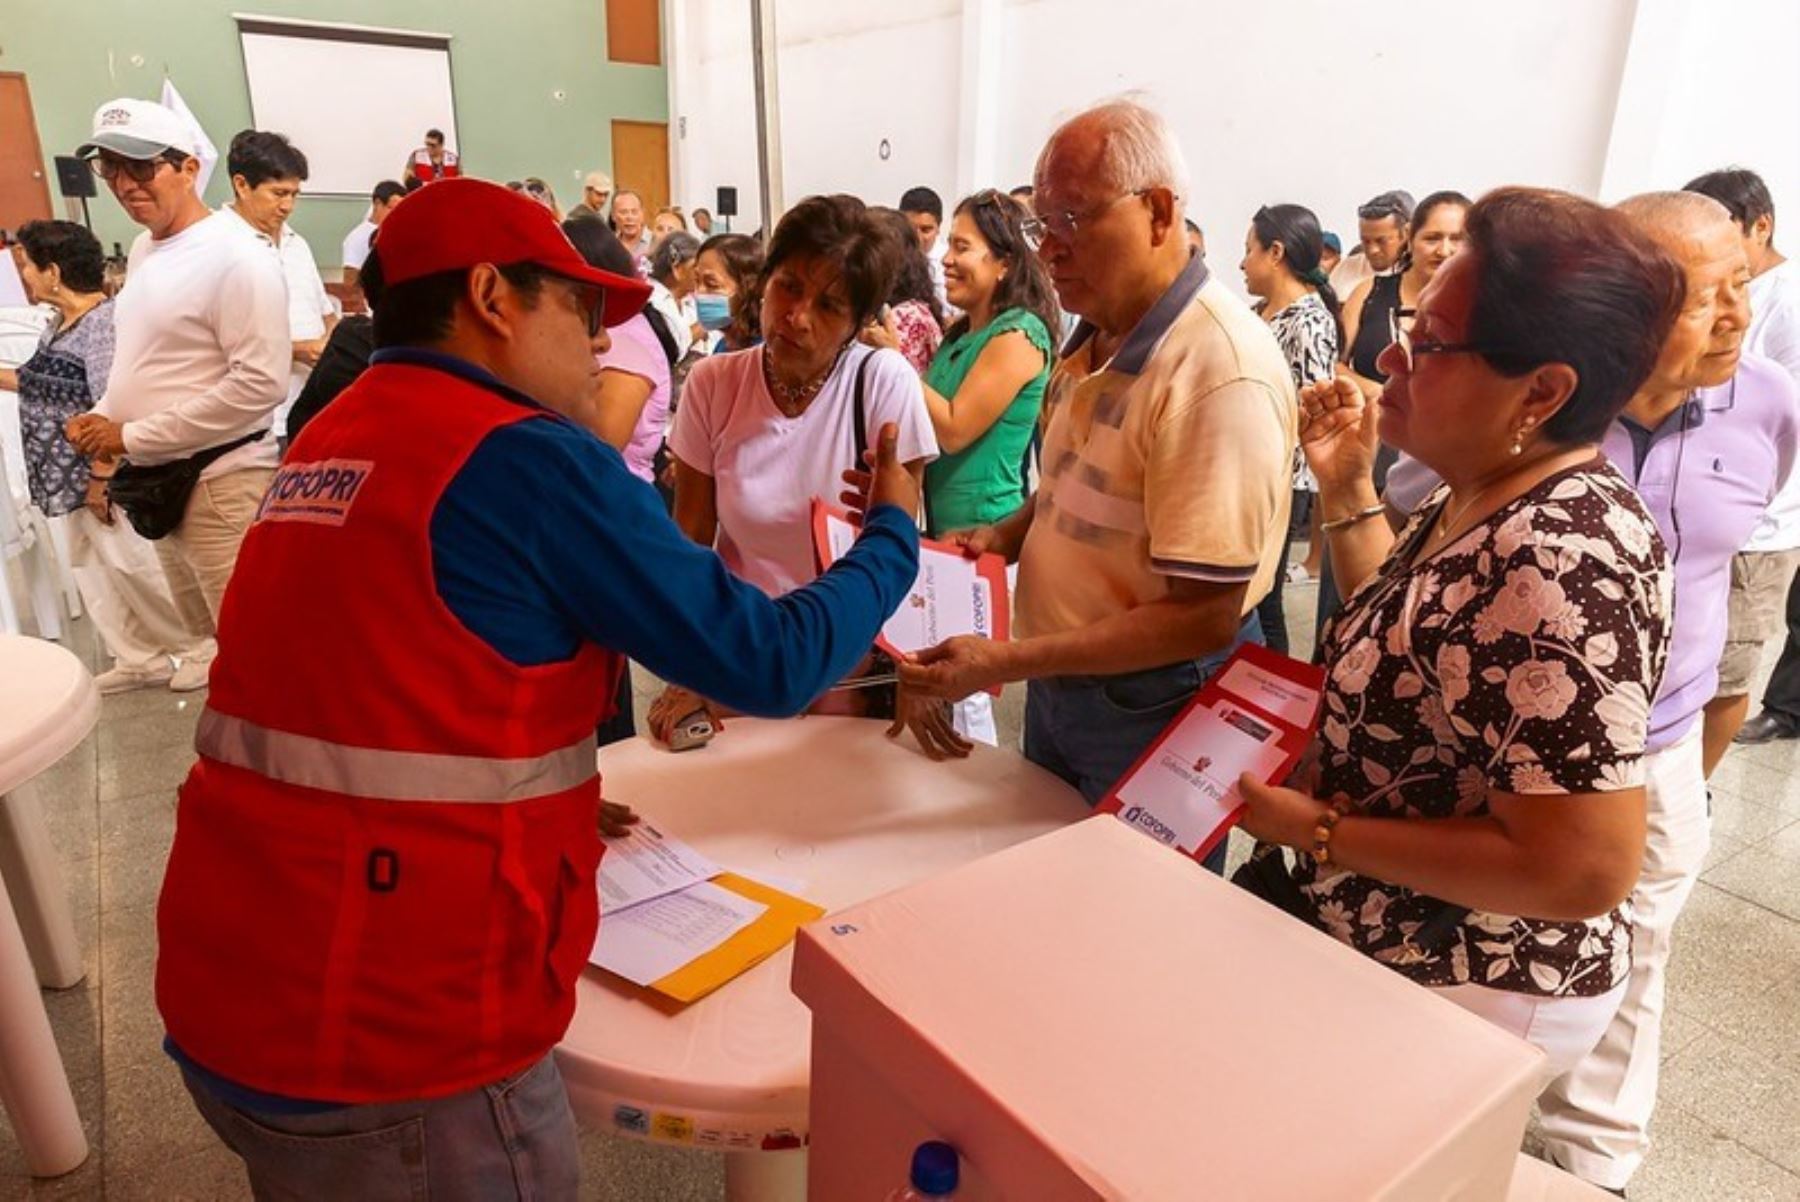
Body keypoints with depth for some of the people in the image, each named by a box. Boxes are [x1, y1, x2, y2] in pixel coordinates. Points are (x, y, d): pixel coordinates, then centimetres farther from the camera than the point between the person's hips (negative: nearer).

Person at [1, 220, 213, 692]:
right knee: (90, 565, 14)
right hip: (75, 475, 10)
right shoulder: (60, 323, 11)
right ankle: (140, 659, 23)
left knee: (133, 565, -4)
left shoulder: (103, 322, -18)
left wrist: (100, 479, -23)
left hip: (104, 474, -10)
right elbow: (46, 386, 19)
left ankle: (204, 649, 10)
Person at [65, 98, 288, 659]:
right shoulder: (144, 248, 13)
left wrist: (132, 438, -16)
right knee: (210, 637, 20)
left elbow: (260, 384, -22)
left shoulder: (236, 257, -15)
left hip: (221, 484, -9)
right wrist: (103, 418, 4)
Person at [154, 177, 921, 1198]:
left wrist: (543, 799, 18)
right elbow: (772, 664, -13)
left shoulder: (328, 446, 9)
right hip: (390, 1038, -8)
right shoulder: (527, 459, -17)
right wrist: (894, 530, 2)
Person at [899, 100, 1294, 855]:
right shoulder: (1095, 336, 4)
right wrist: (1004, 536, -2)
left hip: (1151, 715, -8)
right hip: (1058, 687, 8)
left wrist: (1002, 662, -28)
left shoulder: (1221, 369, -25)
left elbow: (1206, 616, -27)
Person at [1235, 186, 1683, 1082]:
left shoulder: (1562, 564, -30)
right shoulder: (1475, 505, -2)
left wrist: (1317, 830, -25)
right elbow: (1402, 647, 11)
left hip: (1460, 1000, -9)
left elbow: (1584, 872, -30)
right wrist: (1347, 490, 3)